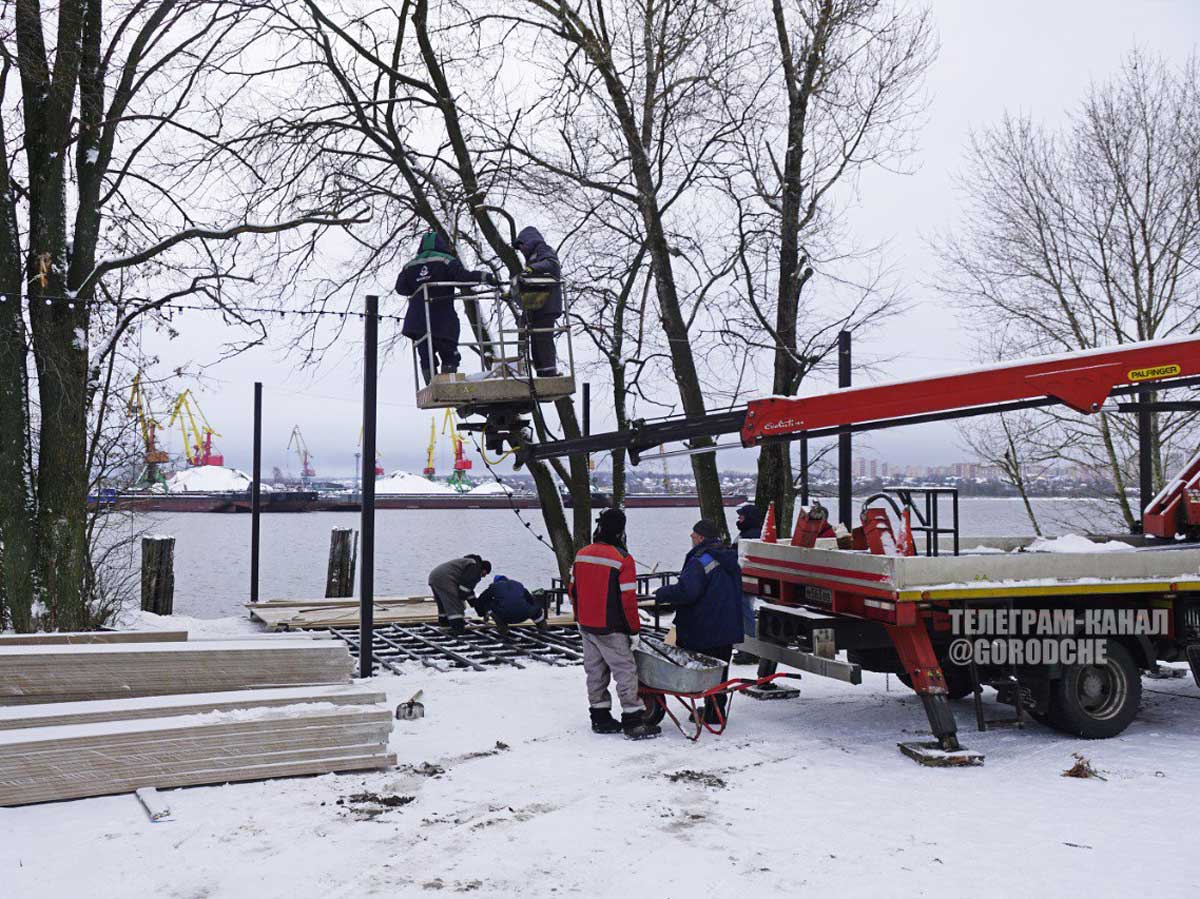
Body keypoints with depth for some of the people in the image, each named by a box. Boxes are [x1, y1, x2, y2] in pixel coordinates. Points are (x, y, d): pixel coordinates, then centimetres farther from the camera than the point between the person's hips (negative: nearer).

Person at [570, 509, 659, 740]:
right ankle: (634, 722, -1)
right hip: (611, 629, -7)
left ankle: (600, 718, 21)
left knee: (595, 671, 14)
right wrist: (634, 630, -8)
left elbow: (574, 590, 12)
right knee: (625, 671, -1)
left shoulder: (581, 555, 5)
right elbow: (628, 599, -16)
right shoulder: (622, 559, -16)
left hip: (586, 626, 7)